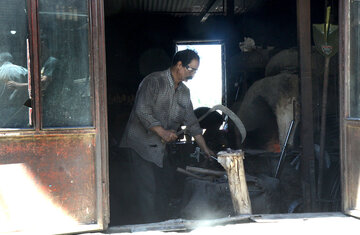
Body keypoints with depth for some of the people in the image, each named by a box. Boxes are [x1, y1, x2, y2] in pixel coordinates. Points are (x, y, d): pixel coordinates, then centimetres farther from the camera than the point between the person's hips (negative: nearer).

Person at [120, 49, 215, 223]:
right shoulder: (154, 81, -12)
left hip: (160, 147, 8)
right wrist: (162, 132, -21)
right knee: (148, 189, -10)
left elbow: (191, 122, 17)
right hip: (140, 144, -8)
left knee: (162, 189, 9)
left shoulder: (184, 92, 13)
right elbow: (142, 111, -19)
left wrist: (205, 149, 14)